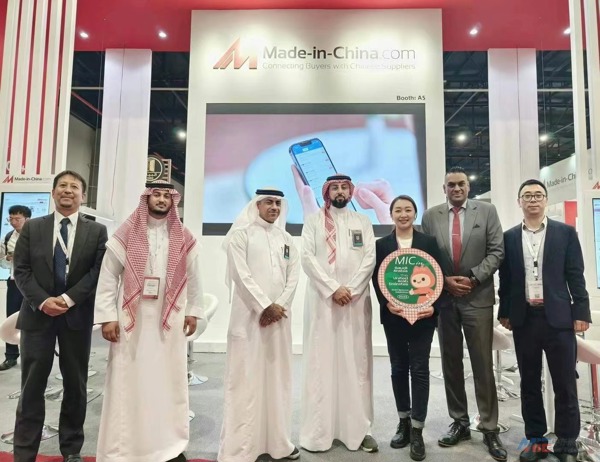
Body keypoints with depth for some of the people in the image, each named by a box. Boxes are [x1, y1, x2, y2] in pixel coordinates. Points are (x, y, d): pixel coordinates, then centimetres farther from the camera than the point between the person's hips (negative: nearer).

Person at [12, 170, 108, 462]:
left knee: (75, 384, 9)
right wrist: (42, 301, -12)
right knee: (32, 385, 6)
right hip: (37, 314, 1)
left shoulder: (97, 231, 3)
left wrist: (69, 299, -14)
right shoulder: (32, 227, 8)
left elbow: (98, 272, -4)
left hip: (77, 316, 0)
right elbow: (21, 270, 1)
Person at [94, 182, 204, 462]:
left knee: (169, 381, 9)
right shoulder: (125, 235, -1)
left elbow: (194, 279, 10)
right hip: (131, 319, -1)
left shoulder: (184, 240, 5)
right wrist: (107, 316, -7)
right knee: (128, 382, 5)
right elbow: (108, 278, -2)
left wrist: (193, 312, 8)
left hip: (169, 321, 2)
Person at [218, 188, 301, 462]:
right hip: (250, 316, -5)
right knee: (246, 380, -1)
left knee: (278, 379, 11)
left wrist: (279, 306, -6)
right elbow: (241, 274, -10)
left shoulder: (286, 239, 14)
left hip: (279, 317, 5)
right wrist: (265, 306, -13)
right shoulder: (241, 234, -1)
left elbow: (293, 276, 8)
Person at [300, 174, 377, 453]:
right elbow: (307, 257, -3)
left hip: (356, 300, 2)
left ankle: (359, 428, 12)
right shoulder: (313, 221, 7)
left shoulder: (363, 222, 12)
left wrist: (350, 289, -10)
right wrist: (333, 288, -11)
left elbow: (370, 259, 3)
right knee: (321, 362, 1)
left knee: (357, 362, 4)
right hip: (321, 298, -1)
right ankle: (318, 430, 9)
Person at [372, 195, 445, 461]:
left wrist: (433, 306, -14)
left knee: (419, 369, 0)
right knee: (398, 368, 11)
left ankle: (417, 431, 10)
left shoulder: (429, 242, 4)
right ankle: (403, 423, 27)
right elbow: (376, 280, 1)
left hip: (423, 315, -1)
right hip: (393, 315, 2)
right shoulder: (381, 245, 6)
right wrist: (386, 304, -14)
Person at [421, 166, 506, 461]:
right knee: (451, 363, 10)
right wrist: (445, 281, -9)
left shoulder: (487, 211, 3)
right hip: (443, 297, 2)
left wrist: (473, 279, -12)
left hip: (478, 297, -2)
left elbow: (496, 251, -2)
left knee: (482, 364, 3)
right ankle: (459, 422, 24)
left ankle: (489, 428, 17)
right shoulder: (430, 216, 5)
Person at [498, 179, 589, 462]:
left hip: (558, 317, -1)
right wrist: (504, 312, 5)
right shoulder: (509, 237, 7)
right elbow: (506, 279, 8)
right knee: (529, 383, 10)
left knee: (565, 384, 5)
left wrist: (581, 312, -5)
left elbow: (575, 276, 0)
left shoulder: (565, 233, 3)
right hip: (524, 318, 2)